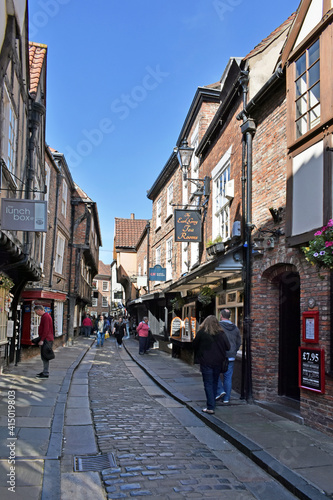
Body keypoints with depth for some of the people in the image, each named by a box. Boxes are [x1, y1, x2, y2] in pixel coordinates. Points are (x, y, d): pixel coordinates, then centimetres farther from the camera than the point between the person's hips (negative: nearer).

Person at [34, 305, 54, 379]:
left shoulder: (45, 317, -15)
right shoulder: (45, 316, 19)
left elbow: (46, 329, -22)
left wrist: (42, 340, -22)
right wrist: (41, 338, 22)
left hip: (46, 339, -11)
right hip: (48, 339, 11)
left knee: (44, 357, -8)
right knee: (44, 356, 15)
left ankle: (45, 374, -6)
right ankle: (45, 372, 22)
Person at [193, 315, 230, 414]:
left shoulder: (201, 332, -8)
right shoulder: (221, 333, -3)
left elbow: (195, 345, -1)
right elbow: (228, 347, -1)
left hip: (206, 362, -3)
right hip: (218, 362, 3)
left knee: (208, 384, 1)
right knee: (215, 383, 17)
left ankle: (210, 407, -4)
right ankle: (212, 403, 28)